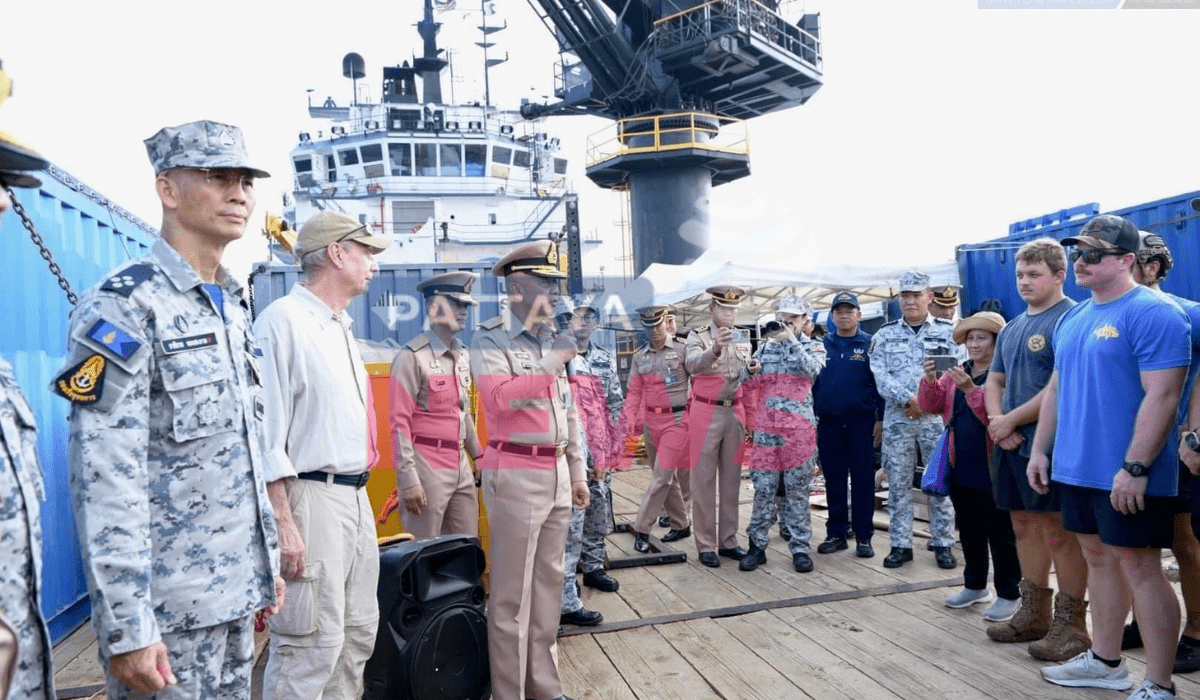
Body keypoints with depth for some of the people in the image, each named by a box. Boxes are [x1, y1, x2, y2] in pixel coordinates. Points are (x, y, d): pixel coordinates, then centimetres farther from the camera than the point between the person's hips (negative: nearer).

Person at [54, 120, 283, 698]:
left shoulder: (234, 306, 10)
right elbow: (104, 482, -19)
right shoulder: (122, 308, -15)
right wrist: (126, 629, -20)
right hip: (168, 608, -7)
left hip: (234, 593, 7)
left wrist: (266, 564, 14)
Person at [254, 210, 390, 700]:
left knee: (358, 633, 14)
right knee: (311, 643, -4)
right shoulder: (283, 320, -11)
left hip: (356, 495, 9)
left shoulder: (341, 327, 16)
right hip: (312, 497, -9)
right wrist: (284, 524, -20)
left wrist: (361, 494, 19)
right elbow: (266, 433, -16)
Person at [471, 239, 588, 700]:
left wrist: (577, 473, 17)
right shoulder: (491, 338, -7)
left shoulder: (552, 339, 15)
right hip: (515, 474, -7)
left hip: (556, 473, 7)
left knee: (549, 583, 15)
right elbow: (499, 398, -24)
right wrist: (551, 365, -19)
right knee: (512, 591, 1)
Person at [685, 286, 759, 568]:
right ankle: (705, 545, 7)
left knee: (732, 479, 10)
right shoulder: (697, 336, -4)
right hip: (706, 413, -5)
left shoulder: (743, 337, 12)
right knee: (704, 481, 0)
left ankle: (728, 541, 20)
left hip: (735, 413, 5)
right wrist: (715, 348, -41)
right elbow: (692, 365, -24)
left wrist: (752, 369, -5)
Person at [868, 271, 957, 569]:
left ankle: (943, 544, 14)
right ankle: (900, 544, 13)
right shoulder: (885, 335, 8)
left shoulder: (947, 332, 6)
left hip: (937, 417, -1)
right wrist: (909, 399, -14)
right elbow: (881, 376, -2)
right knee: (898, 483, 4)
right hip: (897, 419, 1)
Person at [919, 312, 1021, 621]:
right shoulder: (956, 372, 9)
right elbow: (931, 405, 3)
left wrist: (971, 389, -30)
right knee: (969, 531, 18)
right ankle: (975, 586, 33)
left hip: (993, 470, -6)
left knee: (1001, 535, 5)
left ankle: (1009, 595, 18)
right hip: (961, 469, 7)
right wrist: (930, 380, -14)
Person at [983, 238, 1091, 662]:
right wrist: (997, 421, -2)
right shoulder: (1012, 328, 16)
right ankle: (1034, 614, 26)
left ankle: (1071, 625, 11)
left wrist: (1010, 420, -13)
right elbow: (995, 381, 17)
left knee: (1060, 533, -1)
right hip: (1011, 444, 8)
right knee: (1025, 527, 14)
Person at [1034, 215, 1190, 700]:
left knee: (1139, 568, -1)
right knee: (1099, 558, 16)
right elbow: (1056, 388, 18)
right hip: (1077, 470, 8)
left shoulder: (1153, 313, -13)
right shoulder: (1072, 319, 13)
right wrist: (1040, 450, 14)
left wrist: (1135, 468, -23)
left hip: (1126, 477, -8)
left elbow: (1162, 396, -20)